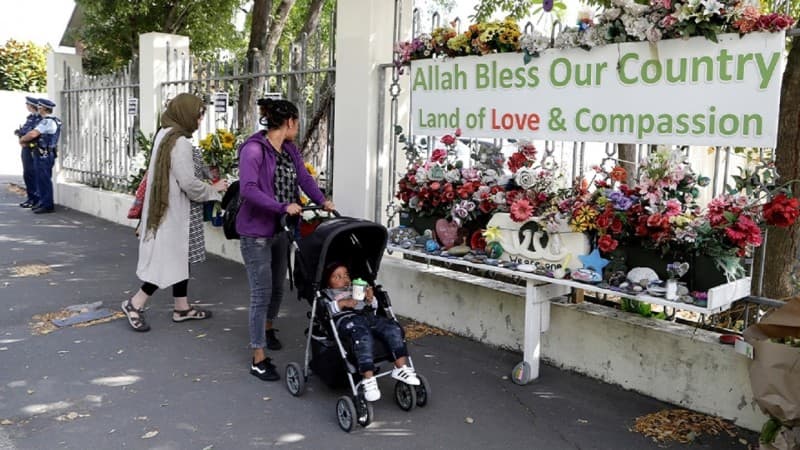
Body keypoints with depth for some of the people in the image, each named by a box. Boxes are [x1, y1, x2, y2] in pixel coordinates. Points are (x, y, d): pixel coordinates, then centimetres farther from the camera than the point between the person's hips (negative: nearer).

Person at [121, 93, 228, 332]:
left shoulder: (164, 134, 8)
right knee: (171, 259, 0)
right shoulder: (180, 143, -20)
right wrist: (214, 189, -6)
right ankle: (135, 304, 9)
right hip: (171, 210, -10)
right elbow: (188, 183, -21)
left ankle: (182, 307, 24)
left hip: (163, 206, 10)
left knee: (178, 257, 15)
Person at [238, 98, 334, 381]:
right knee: (262, 293, -5)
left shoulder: (290, 150, 8)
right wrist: (283, 207, -31)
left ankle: (268, 328, 50)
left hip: (281, 229, 8)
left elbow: (304, 177, 2)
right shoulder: (254, 149, -18)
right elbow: (248, 189, -27)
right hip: (256, 232, -8)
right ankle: (258, 360, 6)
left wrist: (322, 202, -14)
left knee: (278, 285, 22)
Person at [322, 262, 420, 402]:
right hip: (346, 318, -5)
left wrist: (371, 299, 11)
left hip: (368, 315, 5)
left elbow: (374, 307, 33)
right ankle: (369, 379, -46)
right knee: (362, 335, -39)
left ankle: (401, 368, -26)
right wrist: (341, 304, -7)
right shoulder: (326, 293, 26)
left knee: (393, 327, -22)